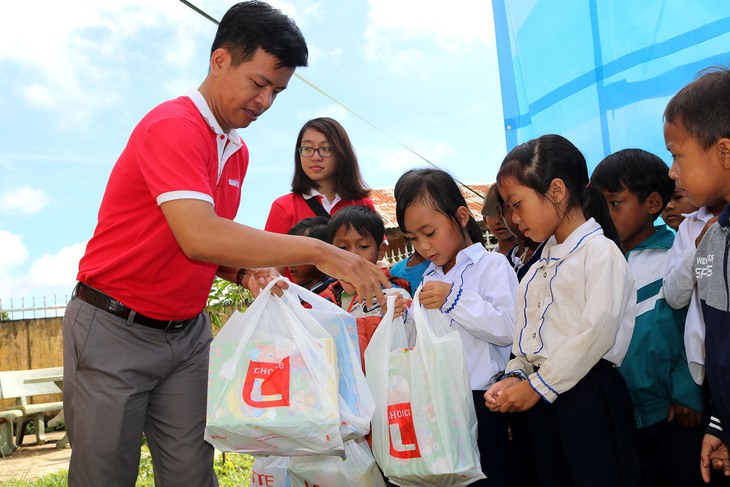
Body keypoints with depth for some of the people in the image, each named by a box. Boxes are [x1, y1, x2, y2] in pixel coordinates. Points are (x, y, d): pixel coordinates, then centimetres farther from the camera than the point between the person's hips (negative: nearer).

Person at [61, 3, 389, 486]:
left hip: (187, 332, 7)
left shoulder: (239, 152, 7)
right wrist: (319, 252, -32)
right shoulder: (173, 125, -20)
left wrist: (244, 272, -6)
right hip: (114, 328, -7)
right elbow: (199, 237, -34)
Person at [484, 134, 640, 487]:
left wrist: (538, 386, -15)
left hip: (588, 393, -8)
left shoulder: (600, 251, -9)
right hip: (541, 398, 8)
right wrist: (515, 376, 1)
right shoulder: (542, 263, 17)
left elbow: (598, 332, -18)